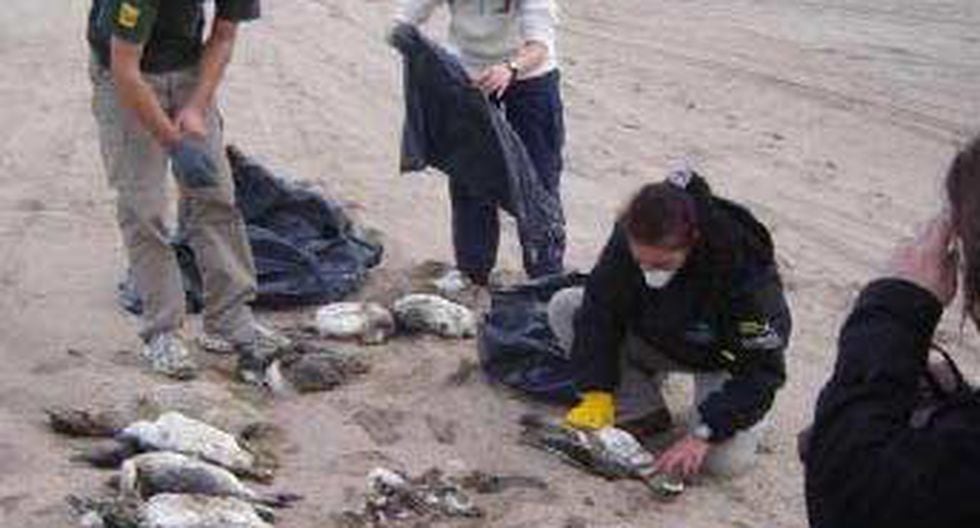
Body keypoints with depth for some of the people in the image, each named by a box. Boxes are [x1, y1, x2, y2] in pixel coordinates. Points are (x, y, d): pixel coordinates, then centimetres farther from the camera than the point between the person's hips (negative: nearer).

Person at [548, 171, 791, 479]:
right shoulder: (627, 240, -26)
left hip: (722, 358, -4)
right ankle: (642, 411, -8)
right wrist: (597, 394, -28)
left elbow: (761, 370, -30)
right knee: (564, 307, -17)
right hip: (655, 338, 4)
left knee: (727, 462, -28)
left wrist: (702, 434, -37)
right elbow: (601, 311, -17)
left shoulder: (744, 268, -36)